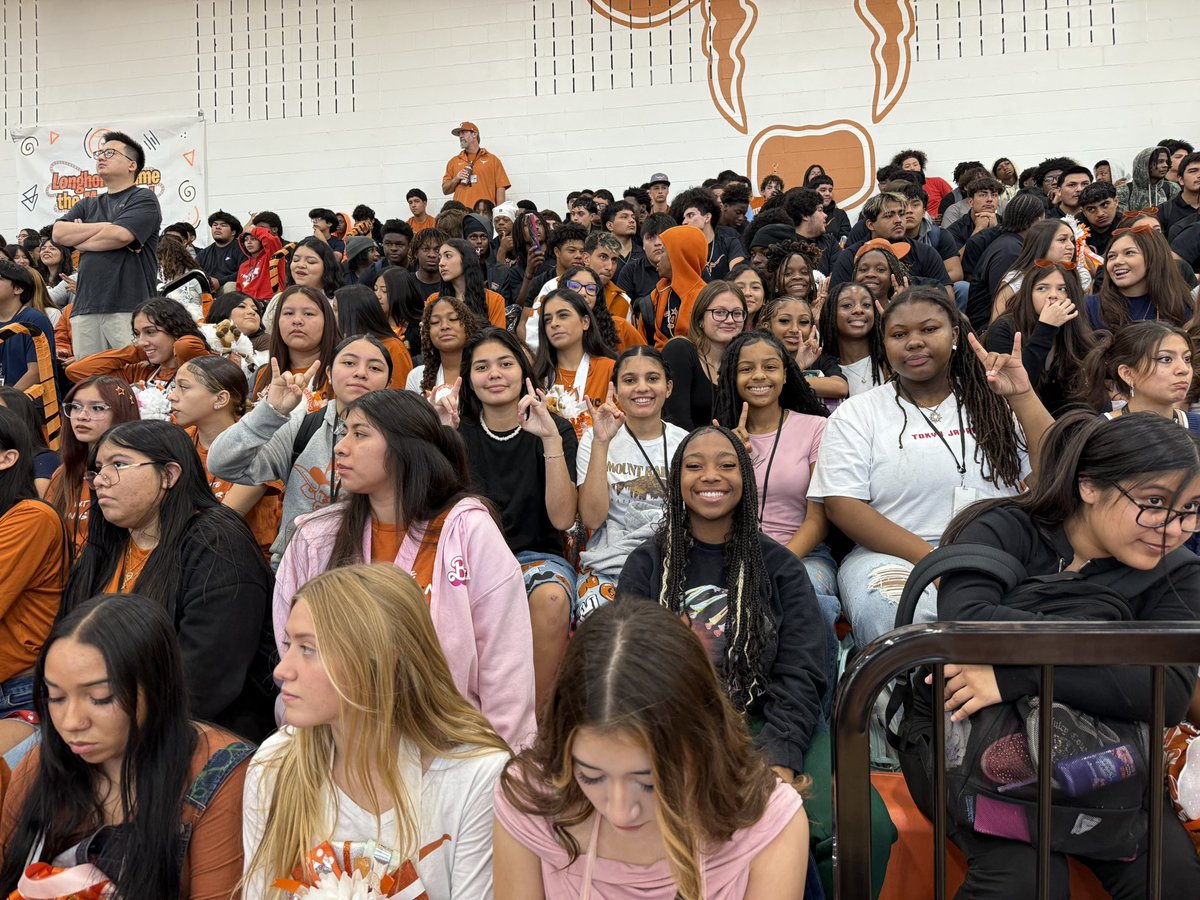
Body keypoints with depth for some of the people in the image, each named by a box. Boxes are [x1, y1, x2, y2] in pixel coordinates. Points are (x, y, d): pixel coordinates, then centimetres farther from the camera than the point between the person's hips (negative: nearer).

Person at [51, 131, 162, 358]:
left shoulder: (143, 199, 5)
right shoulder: (88, 205, 24)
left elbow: (120, 235, -12)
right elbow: (58, 233, 8)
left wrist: (79, 240, 5)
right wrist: (106, 227, -3)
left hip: (129, 308, -6)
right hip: (85, 309, 6)